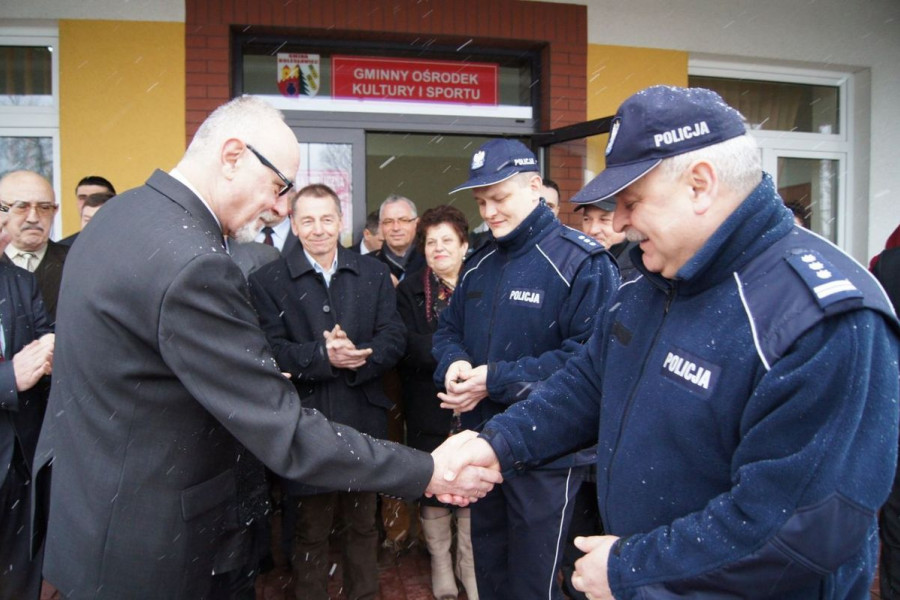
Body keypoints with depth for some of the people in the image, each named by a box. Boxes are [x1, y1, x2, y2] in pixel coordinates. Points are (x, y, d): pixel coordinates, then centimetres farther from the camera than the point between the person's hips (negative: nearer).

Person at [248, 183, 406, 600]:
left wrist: (356, 357, -21)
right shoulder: (267, 281, -3)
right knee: (310, 533, 15)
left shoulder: (373, 273, 5)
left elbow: (394, 340, -3)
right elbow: (270, 351, -14)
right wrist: (322, 355, -27)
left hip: (363, 422, 3)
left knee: (363, 526, 20)